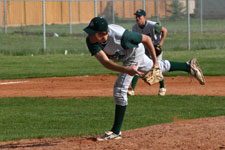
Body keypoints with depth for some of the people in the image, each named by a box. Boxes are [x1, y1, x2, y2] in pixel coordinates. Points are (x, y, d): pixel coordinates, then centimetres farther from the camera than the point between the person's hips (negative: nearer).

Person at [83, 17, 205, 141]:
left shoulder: (119, 35, -42)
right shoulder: (91, 40, -31)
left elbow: (146, 39, -26)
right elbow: (105, 62, -41)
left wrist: (155, 62, -21)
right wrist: (126, 70, -56)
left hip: (134, 54, -6)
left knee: (120, 90, -13)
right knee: (157, 68, 29)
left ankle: (116, 132, -5)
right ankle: (189, 67, 49)